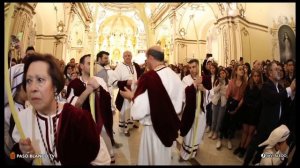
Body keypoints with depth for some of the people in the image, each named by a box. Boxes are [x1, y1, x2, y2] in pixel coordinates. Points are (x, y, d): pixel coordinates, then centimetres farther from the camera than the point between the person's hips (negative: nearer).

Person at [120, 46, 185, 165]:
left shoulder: (148, 77, -26)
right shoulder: (174, 75, -5)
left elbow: (140, 109, -24)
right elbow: (180, 99, 7)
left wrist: (131, 96, -6)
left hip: (154, 126, -6)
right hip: (170, 123, 6)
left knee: (153, 157, 17)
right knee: (164, 157, 27)